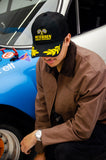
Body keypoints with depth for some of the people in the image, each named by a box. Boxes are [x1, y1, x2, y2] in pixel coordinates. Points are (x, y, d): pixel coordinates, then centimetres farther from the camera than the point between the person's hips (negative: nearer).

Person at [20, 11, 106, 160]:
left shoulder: (92, 71, -31)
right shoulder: (43, 63, -9)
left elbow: (81, 130, -28)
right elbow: (42, 106, 1)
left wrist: (38, 135, -20)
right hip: (68, 123, 7)